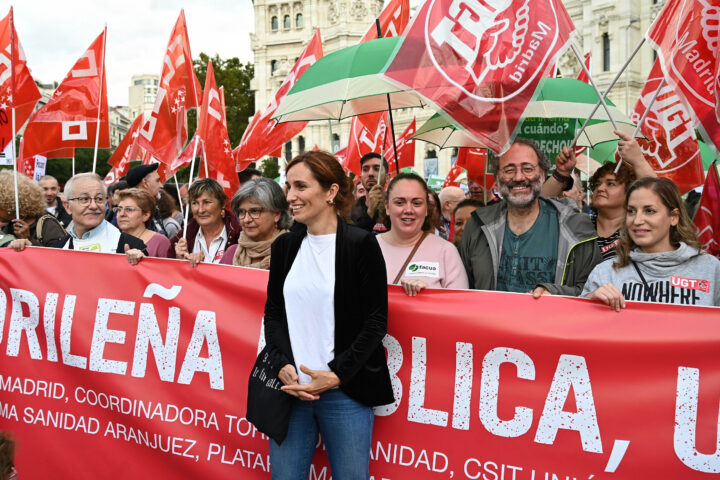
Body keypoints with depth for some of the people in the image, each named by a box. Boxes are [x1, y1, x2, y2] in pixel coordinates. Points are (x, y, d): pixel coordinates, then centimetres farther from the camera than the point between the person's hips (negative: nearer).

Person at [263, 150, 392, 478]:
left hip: (345, 393, -4)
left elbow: (376, 321, -6)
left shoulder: (361, 245, -6)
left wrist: (337, 375, -12)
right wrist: (284, 366, -5)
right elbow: (273, 313, 10)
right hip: (291, 388, 4)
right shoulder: (284, 246, 8)